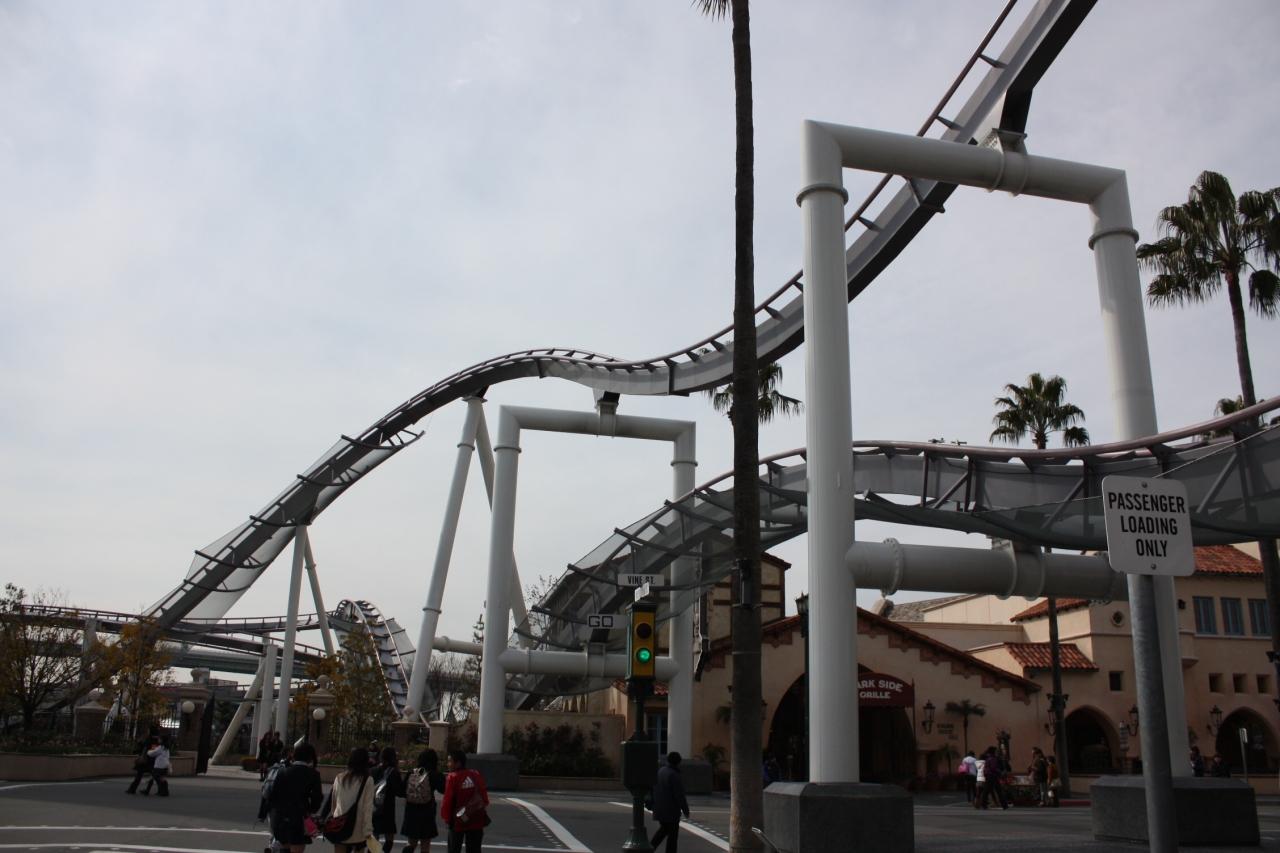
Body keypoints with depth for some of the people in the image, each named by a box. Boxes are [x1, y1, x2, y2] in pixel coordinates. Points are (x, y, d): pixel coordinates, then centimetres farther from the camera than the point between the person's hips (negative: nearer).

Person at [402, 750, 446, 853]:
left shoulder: (411, 773, 1)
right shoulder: (433, 775, -10)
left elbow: (403, 791, 4)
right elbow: (443, 789, -5)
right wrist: (439, 773, 0)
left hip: (411, 812, 4)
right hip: (426, 813, -4)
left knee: (412, 843, 18)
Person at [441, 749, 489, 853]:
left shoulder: (453, 777, -14)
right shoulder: (477, 775, 2)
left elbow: (447, 800, -14)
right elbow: (484, 797, 7)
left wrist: (446, 817, 0)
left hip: (458, 821, -4)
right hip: (477, 821, 4)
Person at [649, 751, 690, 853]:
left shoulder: (660, 772, 6)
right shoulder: (674, 775, -18)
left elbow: (654, 790, 13)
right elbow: (679, 795, -19)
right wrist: (685, 810, -10)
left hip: (659, 808, 8)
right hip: (671, 810, -8)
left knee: (664, 828, 25)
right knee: (672, 834, 4)